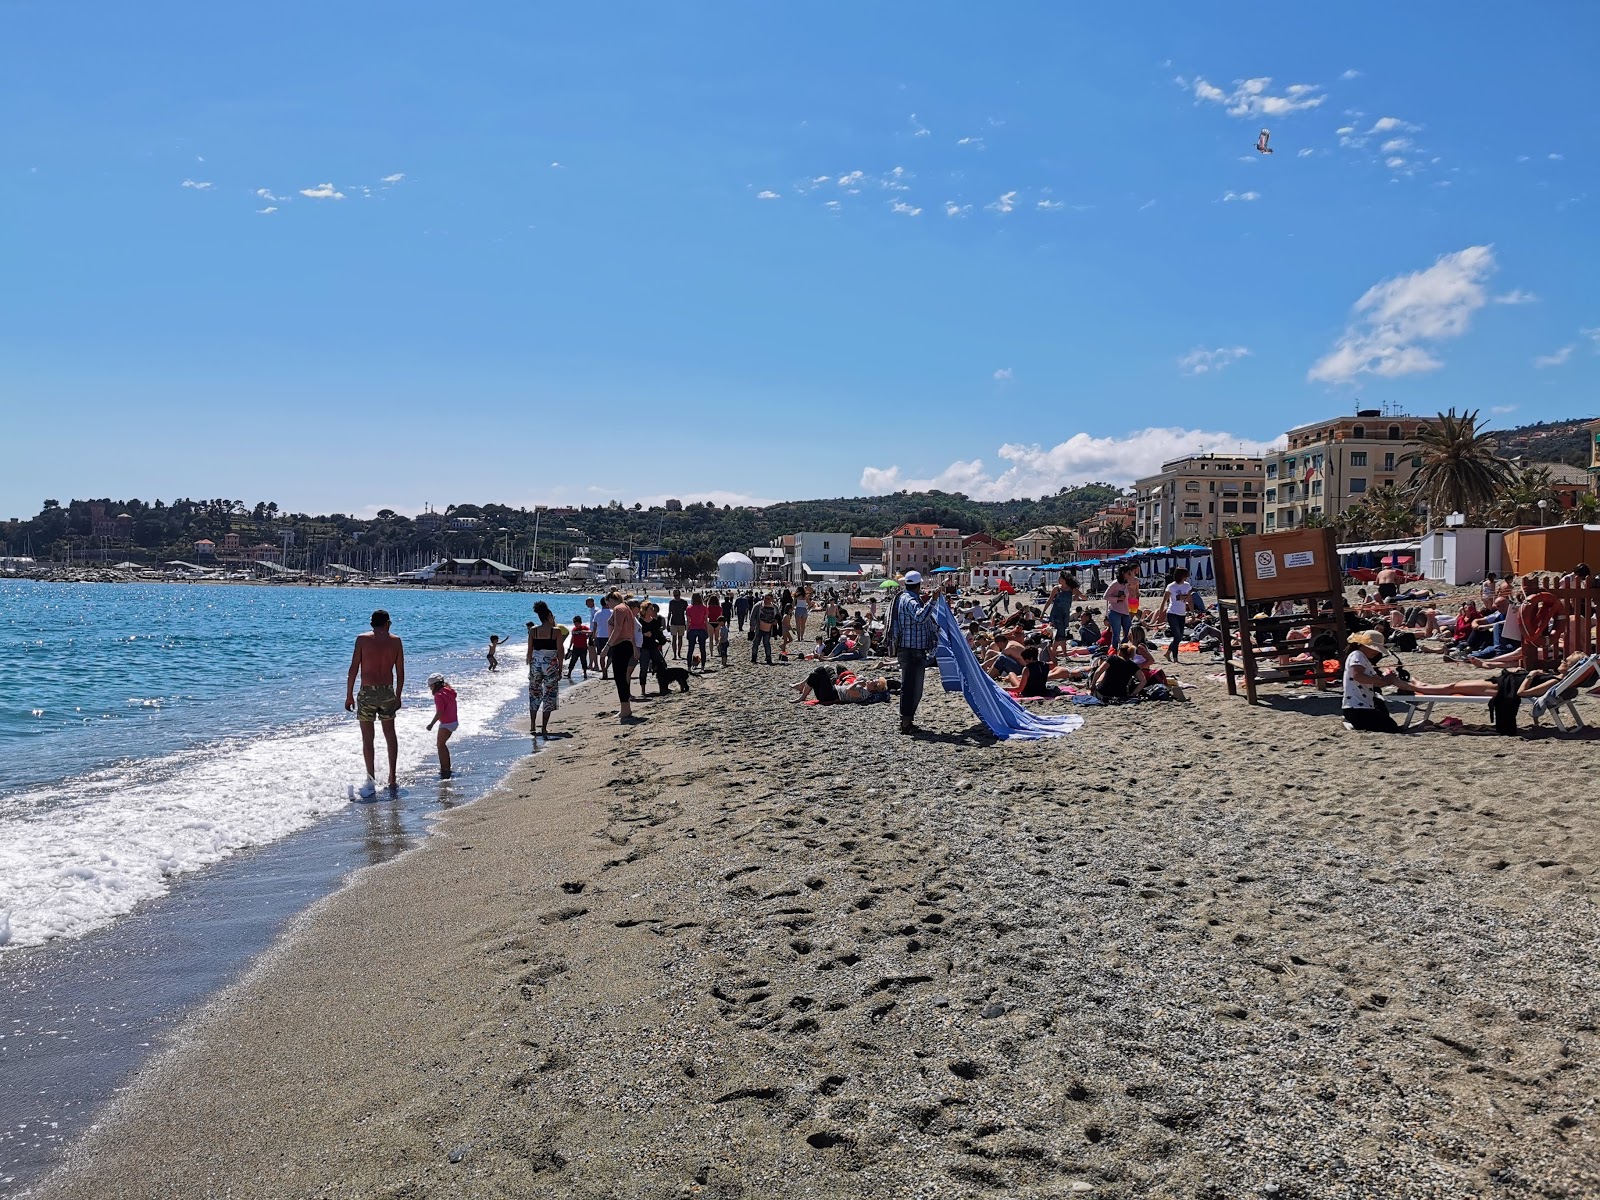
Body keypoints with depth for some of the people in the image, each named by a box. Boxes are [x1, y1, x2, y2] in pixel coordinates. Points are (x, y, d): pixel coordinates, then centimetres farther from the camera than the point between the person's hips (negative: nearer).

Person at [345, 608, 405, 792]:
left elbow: (353, 669, -7)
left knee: (367, 739, 4)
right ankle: (392, 778, 21)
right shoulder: (395, 641, 2)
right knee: (390, 736, 15)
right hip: (388, 693, 3)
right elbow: (400, 672, 5)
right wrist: (398, 696, 15)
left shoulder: (362, 639, -4)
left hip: (367, 693, -3)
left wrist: (349, 695, 0)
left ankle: (371, 781, 2)